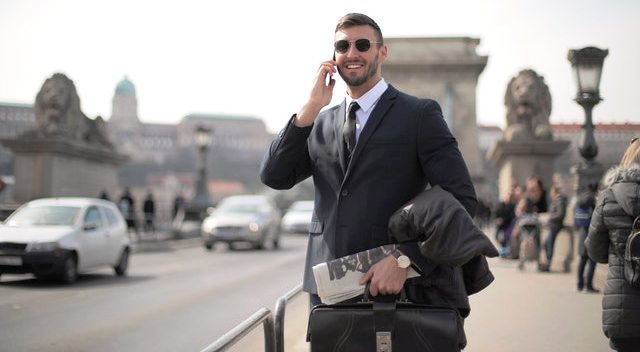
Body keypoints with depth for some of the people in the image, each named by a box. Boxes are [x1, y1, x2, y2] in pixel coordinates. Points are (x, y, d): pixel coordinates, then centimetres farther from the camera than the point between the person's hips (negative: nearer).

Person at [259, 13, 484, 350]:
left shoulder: (420, 114, -1)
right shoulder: (321, 122, 14)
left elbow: (461, 199, -8)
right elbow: (274, 177, 2)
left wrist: (404, 259, -18)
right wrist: (311, 107, -5)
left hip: (397, 286, -4)